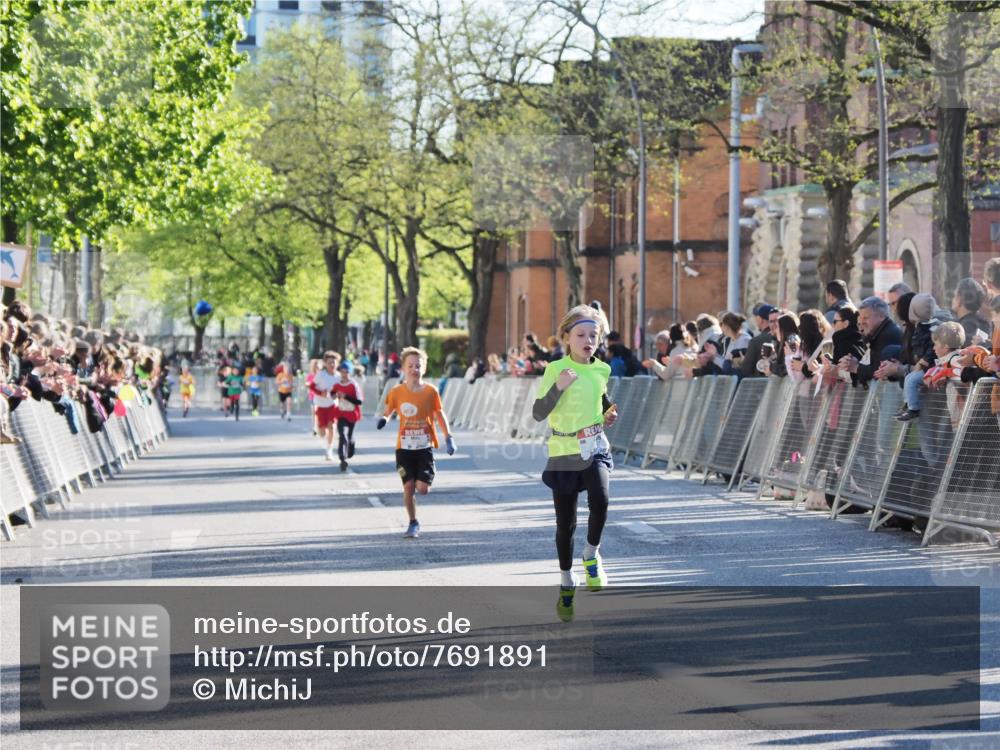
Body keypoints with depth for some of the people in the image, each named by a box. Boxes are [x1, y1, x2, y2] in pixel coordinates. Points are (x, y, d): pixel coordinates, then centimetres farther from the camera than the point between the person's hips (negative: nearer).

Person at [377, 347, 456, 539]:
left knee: (422, 488, -9)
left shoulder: (430, 391, -4)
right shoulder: (397, 392, -2)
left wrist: (449, 438, -1)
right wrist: (383, 419, -16)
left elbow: (439, 415, 4)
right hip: (404, 447, 1)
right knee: (408, 487, -1)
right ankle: (413, 524, 15)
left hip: (425, 446, -1)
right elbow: (388, 411, 8)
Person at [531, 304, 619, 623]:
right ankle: (566, 582, 27)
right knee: (565, 522, 7)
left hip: (595, 450, 2)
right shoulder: (556, 369, -10)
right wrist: (559, 386, -28)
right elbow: (538, 413, -16)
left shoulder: (601, 370, 4)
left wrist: (609, 415, 5)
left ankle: (592, 555, -1)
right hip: (563, 453, -2)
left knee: (600, 500, -27)